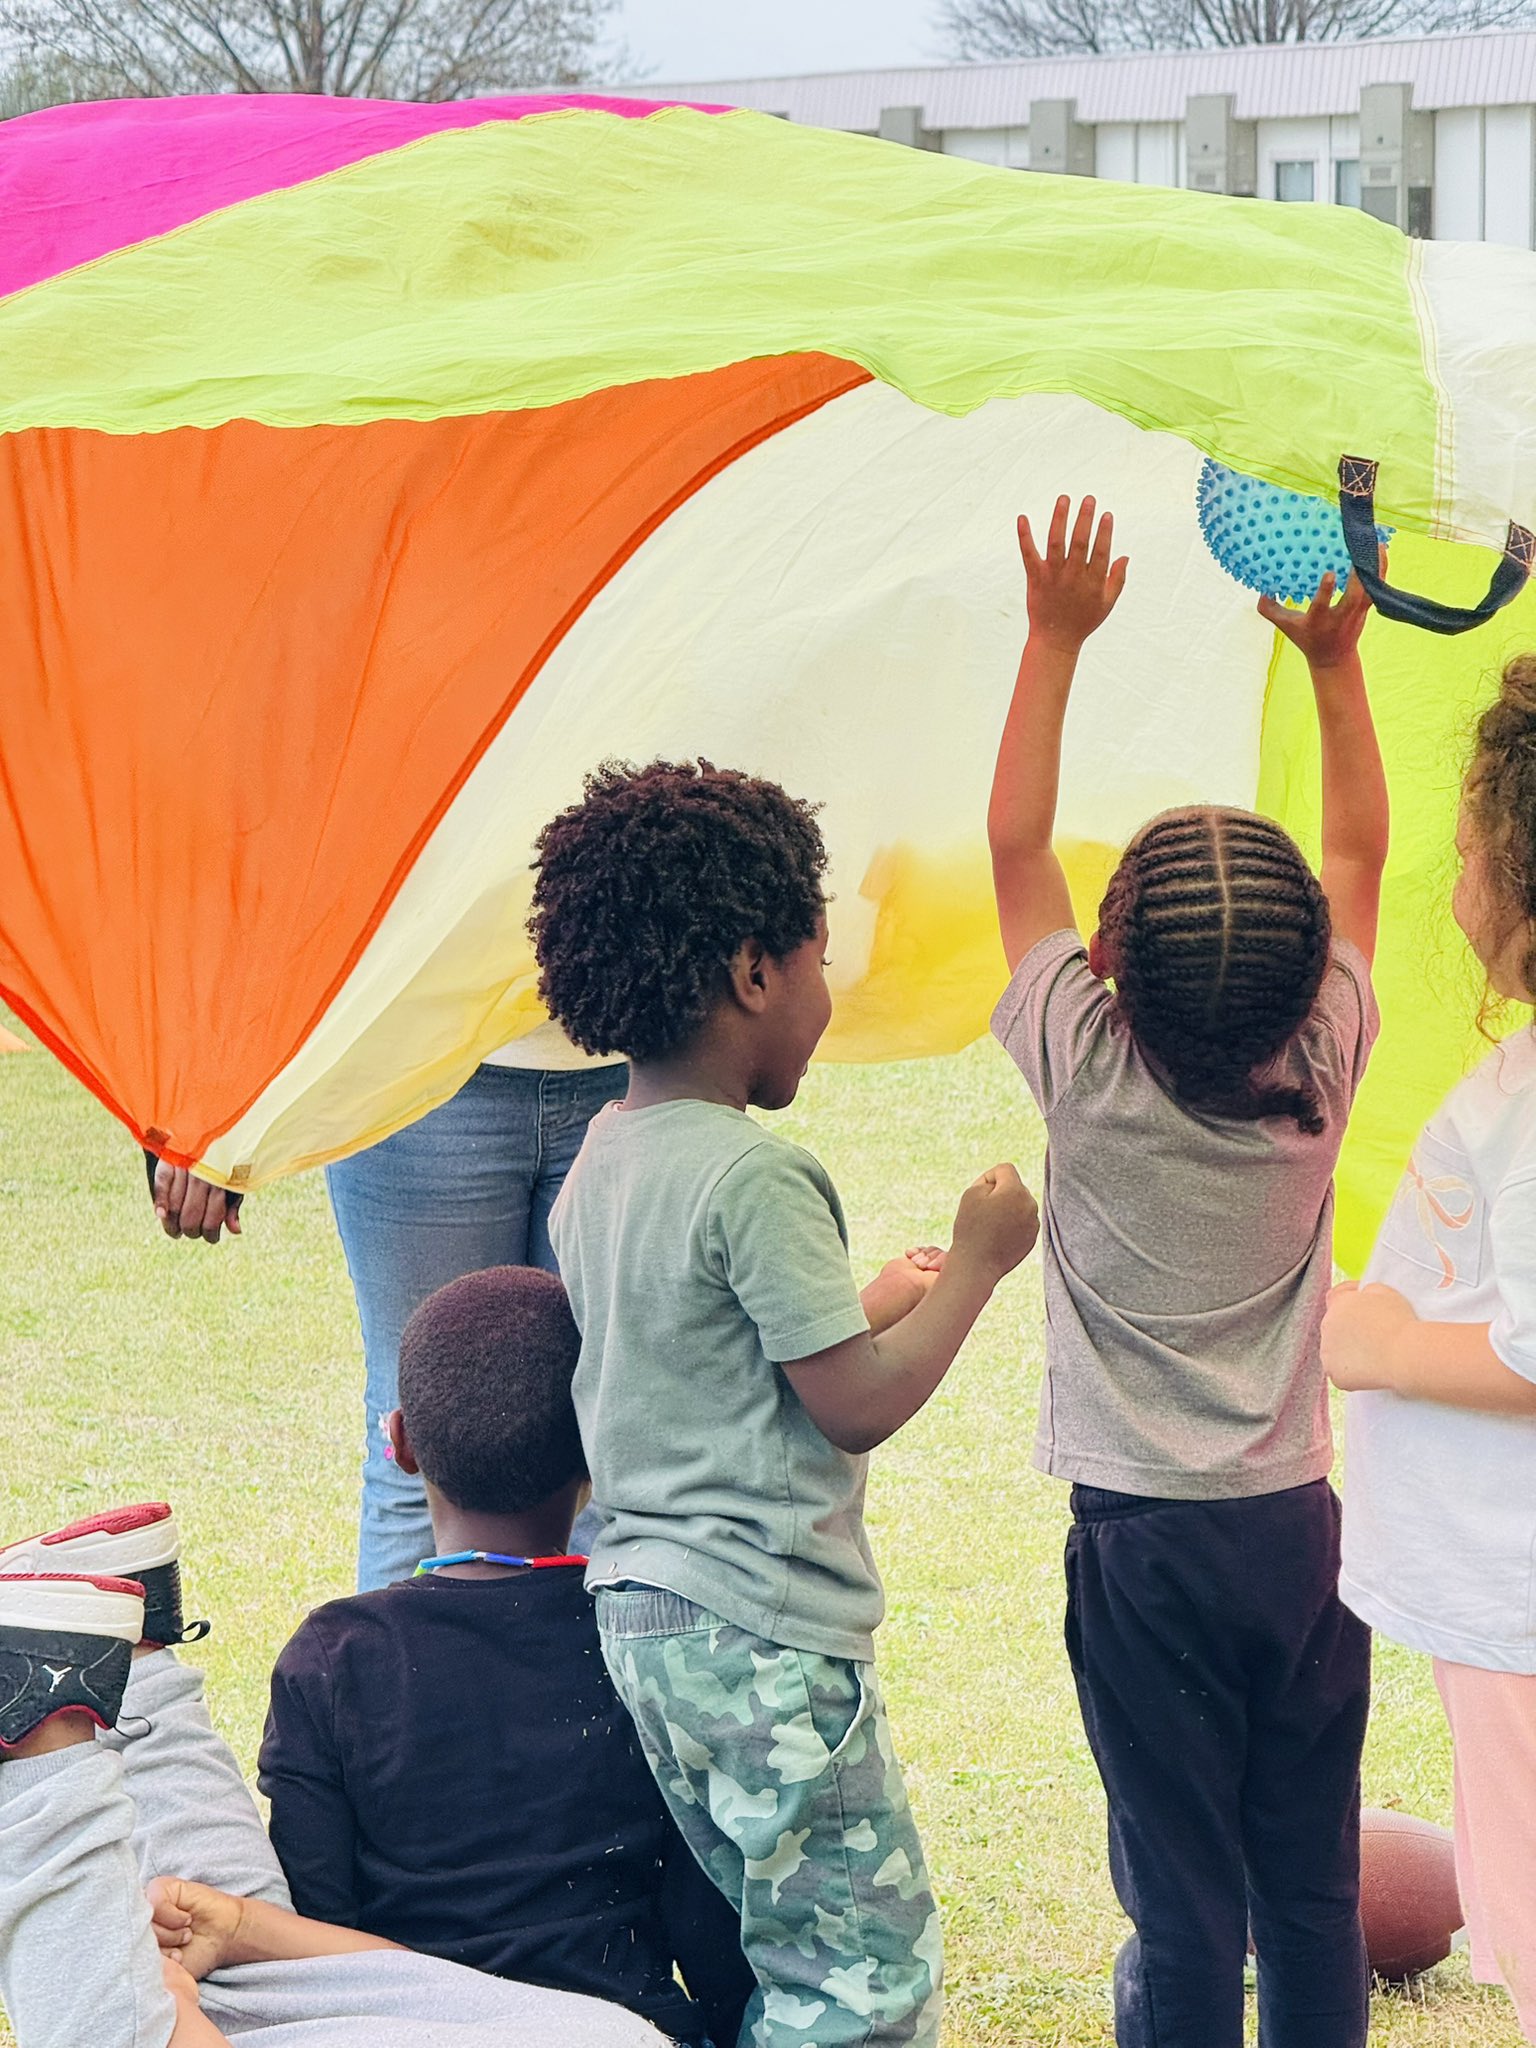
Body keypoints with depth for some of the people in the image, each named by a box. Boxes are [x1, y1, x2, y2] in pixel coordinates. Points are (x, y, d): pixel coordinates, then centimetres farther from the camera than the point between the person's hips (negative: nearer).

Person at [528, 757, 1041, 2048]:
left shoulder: (600, 1167, 10)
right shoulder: (754, 1178, -17)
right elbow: (856, 1407, -15)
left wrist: (876, 1302, 22)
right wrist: (977, 1263, -3)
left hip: (645, 1609, 10)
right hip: (767, 1640, -10)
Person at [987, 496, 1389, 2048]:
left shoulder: (1090, 1075, -13)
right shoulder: (1322, 1068, -6)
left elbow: (1015, 845, -3)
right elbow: (1359, 857, 9)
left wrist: (1058, 637, 1)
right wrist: (1334, 661, 13)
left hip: (1147, 1544, -3)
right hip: (1304, 1527, 3)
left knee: (1183, 1910, 1)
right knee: (1314, 1894, 11)